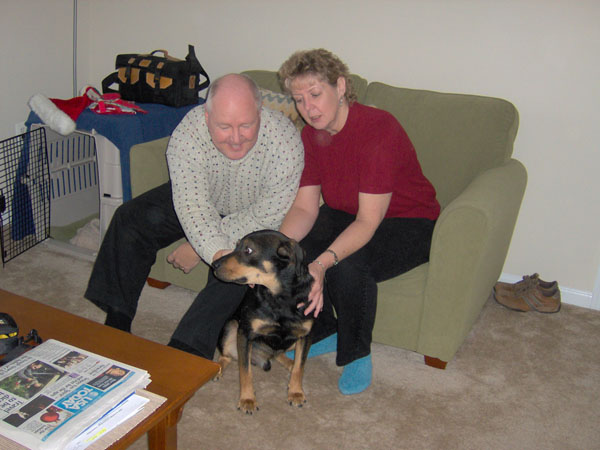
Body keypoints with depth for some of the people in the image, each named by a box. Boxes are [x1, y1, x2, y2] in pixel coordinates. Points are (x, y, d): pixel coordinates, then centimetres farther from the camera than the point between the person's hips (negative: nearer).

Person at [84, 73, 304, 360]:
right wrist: (218, 253, -52)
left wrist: (199, 247, -24)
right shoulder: (188, 134, -30)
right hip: (206, 201, 3)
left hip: (253, 215, -2)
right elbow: (194, 207, -32)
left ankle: (182, 353, -23)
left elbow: (269, 214, -27)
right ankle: (115, 323, 1)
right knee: (131, 219, -10)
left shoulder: (284, 140, -34)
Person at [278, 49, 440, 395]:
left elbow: (368, 222, -33)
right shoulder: (311, 136, -6)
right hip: (347, 215, 7)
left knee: (349, 266, -34)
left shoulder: (379, 129, -29)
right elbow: (305, 208, -10)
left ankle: (357, 354, -5)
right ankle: (323, 333, 7)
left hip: (408, 222, -7)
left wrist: (324, 262, -47)